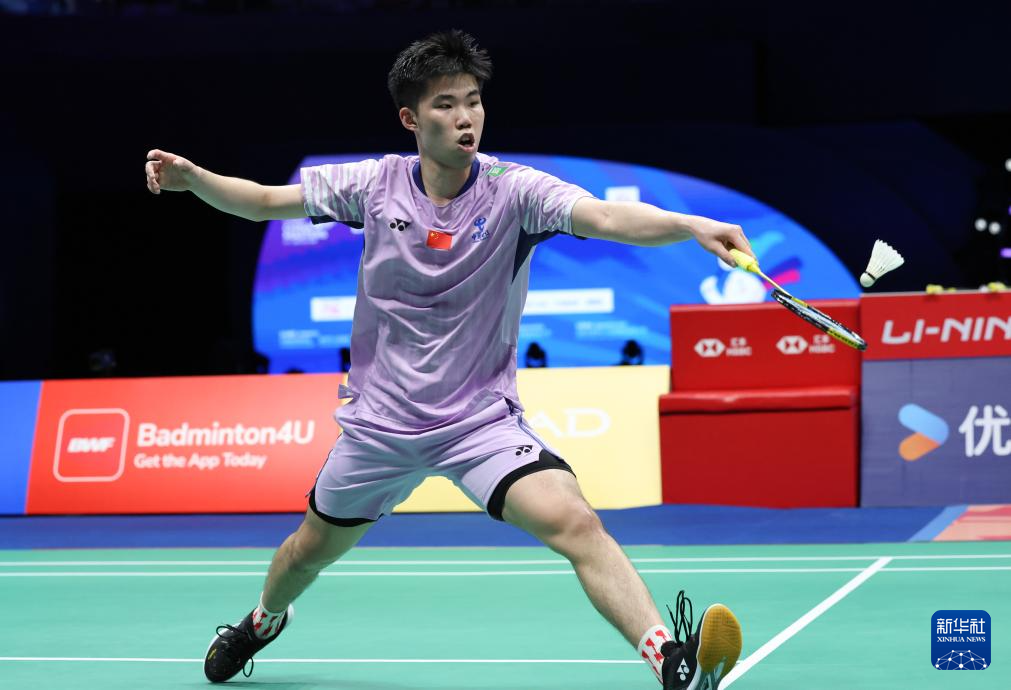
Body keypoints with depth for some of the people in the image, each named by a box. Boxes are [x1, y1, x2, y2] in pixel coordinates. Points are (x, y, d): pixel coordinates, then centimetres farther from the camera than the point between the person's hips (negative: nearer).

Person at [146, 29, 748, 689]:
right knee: (312, 550, 23)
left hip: (481, 421, -3)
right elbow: (262, 201, 4)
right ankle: (264, 621, 56)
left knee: (576, 522, -27)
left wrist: (693, 226, -51)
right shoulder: (376, 183, -7)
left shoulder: (513, 190, -15)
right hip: (380, 421, 3)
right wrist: (191, 178, -13)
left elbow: (608, 217, -33)